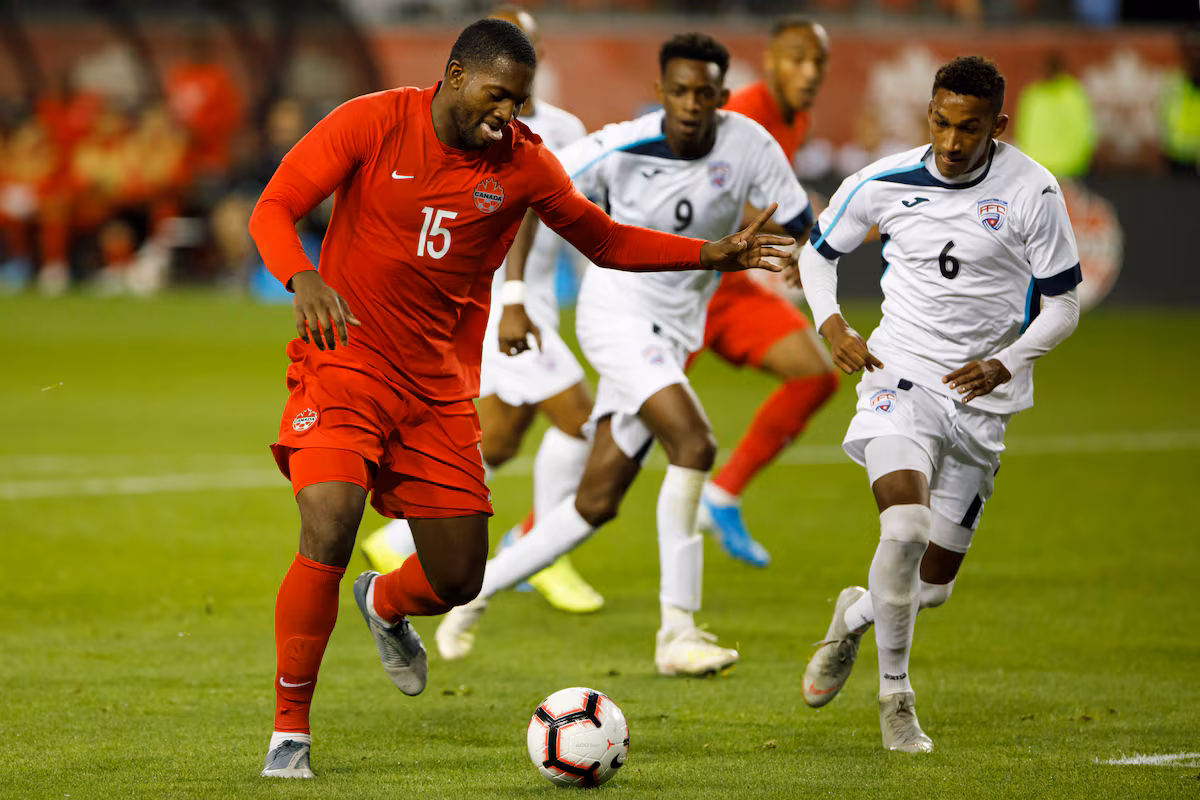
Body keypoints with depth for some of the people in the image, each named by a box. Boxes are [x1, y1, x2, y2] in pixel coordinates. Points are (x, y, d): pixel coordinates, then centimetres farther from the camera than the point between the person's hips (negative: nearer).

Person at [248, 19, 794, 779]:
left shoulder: (523, 164, -1)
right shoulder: (372, 123, -10)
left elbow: (605, 240, 12)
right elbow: (273, 209, -11)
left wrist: (713, 254, 2)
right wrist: (304, 279, -31)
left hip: (440, 387, 4)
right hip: (346, 361, -4)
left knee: (458, 579, 4)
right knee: (327, 532, -25)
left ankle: (384, 604, 44)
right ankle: (290, 732, -9)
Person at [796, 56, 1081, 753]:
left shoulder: (1033, 191, -10)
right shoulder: (884, 184, -6)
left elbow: (1062, 305, -3)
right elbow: (818, 253, 12)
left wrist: (1005, 364, -19)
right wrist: (832, 323, -7)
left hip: (982, 403, 1)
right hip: (901, 380, -1)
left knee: (934, 584, 7)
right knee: (906, 526, -27)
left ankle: (857, 617, 42)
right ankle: (896, 696, -11)